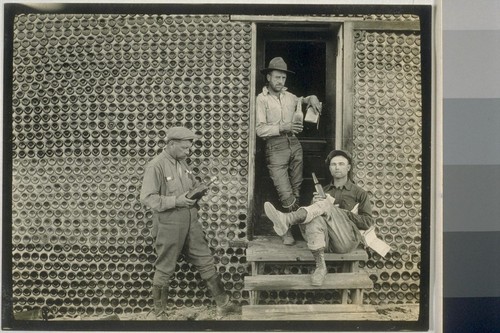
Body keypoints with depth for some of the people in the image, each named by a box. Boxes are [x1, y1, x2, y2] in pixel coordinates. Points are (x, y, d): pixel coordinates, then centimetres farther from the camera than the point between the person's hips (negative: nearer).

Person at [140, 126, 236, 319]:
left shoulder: (182, 163, 8)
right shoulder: (156, 166, -15)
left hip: (190, 222, 7)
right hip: (169, 225, -7)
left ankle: (223, 303, 21)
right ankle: (160, 312, 25)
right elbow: (147, 198, -20)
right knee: (165, 270, 7)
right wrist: (176, 201, -24)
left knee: (205, 261, 10)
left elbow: (194, 184, 23)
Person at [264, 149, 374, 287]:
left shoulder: (359, 193, 17)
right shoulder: (323, 192, 26)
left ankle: (286, 219, -49)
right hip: (326, 242, 3)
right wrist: (315, 204, -5)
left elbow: (367, 222, 6)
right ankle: (320, 266, -36)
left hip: (346, 240, -2)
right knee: (316, 218, -34)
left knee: (324, 205, -28)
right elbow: (312, 215, 18)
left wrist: (340, 212, -5)